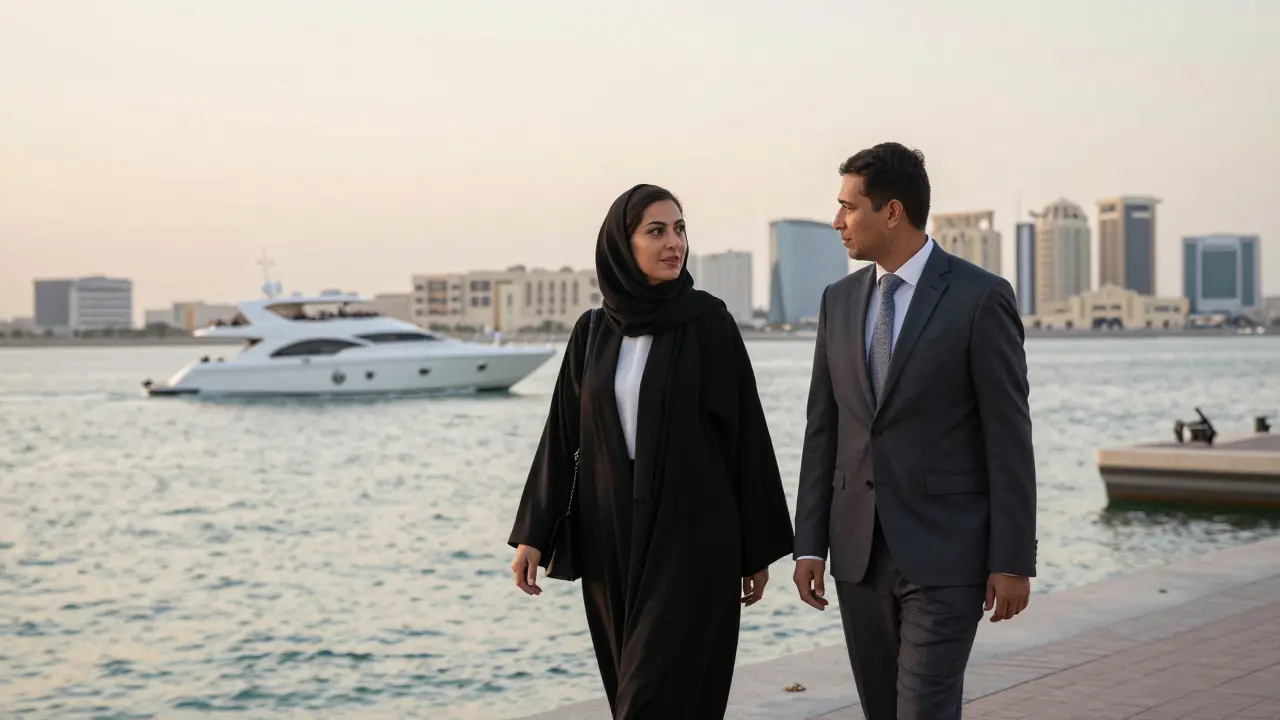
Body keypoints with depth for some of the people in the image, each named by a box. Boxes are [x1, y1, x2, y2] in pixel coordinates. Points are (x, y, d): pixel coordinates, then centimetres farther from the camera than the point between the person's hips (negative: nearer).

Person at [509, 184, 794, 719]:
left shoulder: (709, 322, -5)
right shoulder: (593, 331, 6)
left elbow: (744, 430, -3)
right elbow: (562, 434, 7)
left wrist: (757, 548, -2)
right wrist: (533, 533, 1)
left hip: (691, 532, -4)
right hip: (610, 534, 5)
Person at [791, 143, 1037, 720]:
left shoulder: (981, 298, -7)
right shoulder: (840, 300, 9)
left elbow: (1009, 436, -8)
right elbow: (823, 428, 10)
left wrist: (1013, 561, -10)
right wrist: (809, 543, 6)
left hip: (945, 550, -5)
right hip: (858, 549, 6)